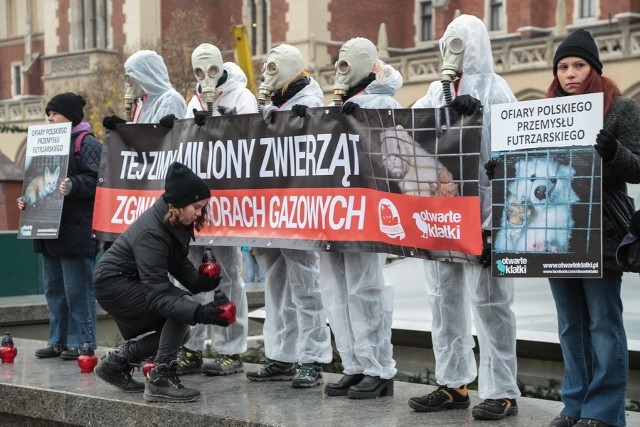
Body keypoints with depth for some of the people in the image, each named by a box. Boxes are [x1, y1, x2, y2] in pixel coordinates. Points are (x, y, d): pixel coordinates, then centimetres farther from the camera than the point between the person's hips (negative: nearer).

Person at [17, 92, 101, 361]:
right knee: (54, 289, 13)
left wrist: (72, 186, -32)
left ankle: (81, 343, 1)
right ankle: (58, 341, 20)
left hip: (76, 232, -9)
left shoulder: (87, 144, -7)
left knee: (77, 290, -5)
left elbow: (95, 180, -17)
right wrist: (28, 200, 10)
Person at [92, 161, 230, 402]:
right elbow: (158, 296, -36)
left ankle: (116, 362, 23)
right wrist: (199, 313, -48)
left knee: (178, 333, 9)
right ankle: (160, 381, -20)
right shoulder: (151, 233, -32)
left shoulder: (178, 224, -7)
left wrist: (202, 281, -24)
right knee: (181, 303, -24)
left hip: (131, 283, 9)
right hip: (112, 284, -9)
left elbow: (180, 264, -4)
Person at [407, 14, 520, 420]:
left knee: (488, 300, -4)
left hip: (479, 210, -6)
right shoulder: (437, 92, 15)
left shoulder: (495, 90, -4)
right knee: (444, 296, 9)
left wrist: (496, 214, -18)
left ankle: (501, 391, 2)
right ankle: (453, 384, 18)